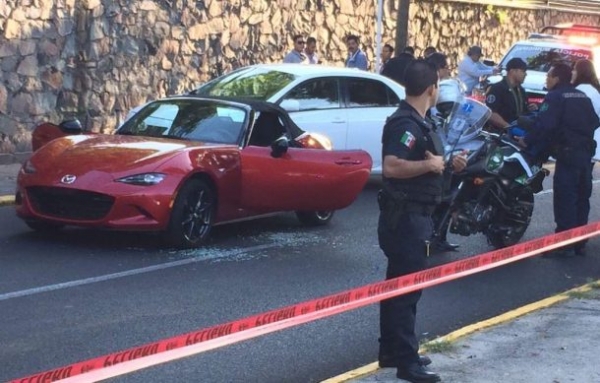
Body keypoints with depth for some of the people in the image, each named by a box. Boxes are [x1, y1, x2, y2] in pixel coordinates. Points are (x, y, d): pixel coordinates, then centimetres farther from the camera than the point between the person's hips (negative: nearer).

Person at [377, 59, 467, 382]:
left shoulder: (416, 122, 12)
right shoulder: (406, 123, -20)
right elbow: (391, 166, -33)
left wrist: (445, 164, 11)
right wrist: (430, 164, -23)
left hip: (410, 216, 11)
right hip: (405, 217, -11)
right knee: (407, 289, -6)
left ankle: (392, 352, 26)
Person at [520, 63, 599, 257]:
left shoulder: (555, 97, -7)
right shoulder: (582, 96, 18)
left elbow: (544, 124, -17)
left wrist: (527, 140, -8)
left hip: (568, 154, -8)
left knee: (565, 199, -8)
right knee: (582, 198, 11)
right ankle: (579, 242, 15)